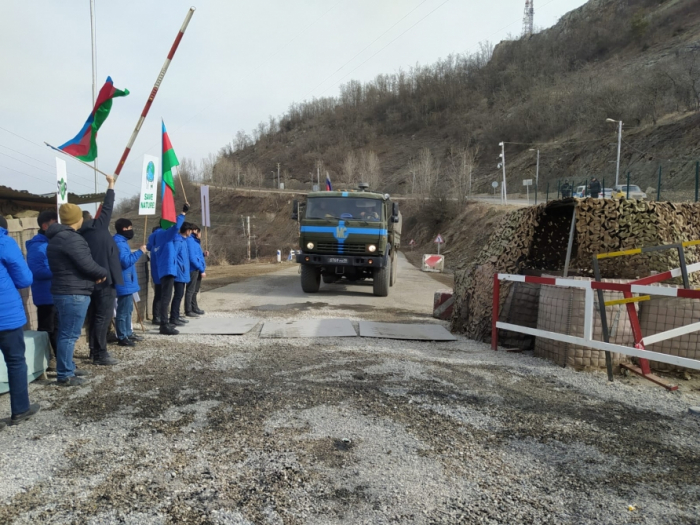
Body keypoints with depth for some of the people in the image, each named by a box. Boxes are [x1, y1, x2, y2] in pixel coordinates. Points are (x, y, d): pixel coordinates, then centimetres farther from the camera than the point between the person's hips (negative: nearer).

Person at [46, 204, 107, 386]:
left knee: (65, 333, 16)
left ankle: (67, 368, 27)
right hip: (74, 293, -10)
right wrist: (104, 273, 1)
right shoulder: (72, 238, -17)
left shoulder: (56, 238, 16)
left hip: (63, 291, 11)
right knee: (69, 334, -5)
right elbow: (88, 265, -20)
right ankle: (65, 375, 0)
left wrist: (95, 275, 6)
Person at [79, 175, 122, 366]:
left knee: (94, 316, 14)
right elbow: (107, 207, 0)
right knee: (103, 316, -4)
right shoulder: (98, 227, -6)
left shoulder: (80, 235, 12)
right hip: (105, 280, -7)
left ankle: (95, 351, 23)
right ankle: (100, 354, -2)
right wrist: (111, 185, 12)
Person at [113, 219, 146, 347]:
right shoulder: (119, 243, -18)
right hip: (124, 283, -11)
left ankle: (128, 333, 28)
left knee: (128, 310, 18)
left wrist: (135, 254, 10)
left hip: (127, 282, 11)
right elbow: (126, 262, -25)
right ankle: (122, 337, 1)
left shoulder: (121, 242, 15)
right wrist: (139, 252, -20)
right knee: (123, 311, -5)